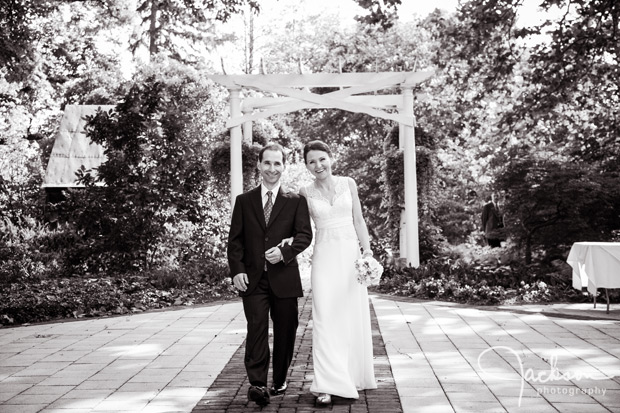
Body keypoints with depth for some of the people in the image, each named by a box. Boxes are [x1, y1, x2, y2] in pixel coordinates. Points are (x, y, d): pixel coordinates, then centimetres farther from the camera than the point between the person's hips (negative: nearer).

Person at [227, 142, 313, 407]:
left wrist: (285, 251, -19)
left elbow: (305, 234, -2)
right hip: (253, 278, 0)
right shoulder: (244, 201, 9)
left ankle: (279, 380, 24)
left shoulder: (296, 201, 7)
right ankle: (257, 384, -12)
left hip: (284, 278, 1)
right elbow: (235, 239, 6)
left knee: (285, 332, 8)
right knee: (257, 328, -11)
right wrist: (237, 270, -6)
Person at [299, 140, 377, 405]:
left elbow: (358, 221, 5)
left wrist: (368, 253, -2)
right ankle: (328, 385, -3)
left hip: (351, 254, 2)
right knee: (326, 319, -5)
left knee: (354, 318, 6)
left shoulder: (348, 184, 4)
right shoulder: (306, 192, 2)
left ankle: (354, 376, 22)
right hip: (325, 257, -1)